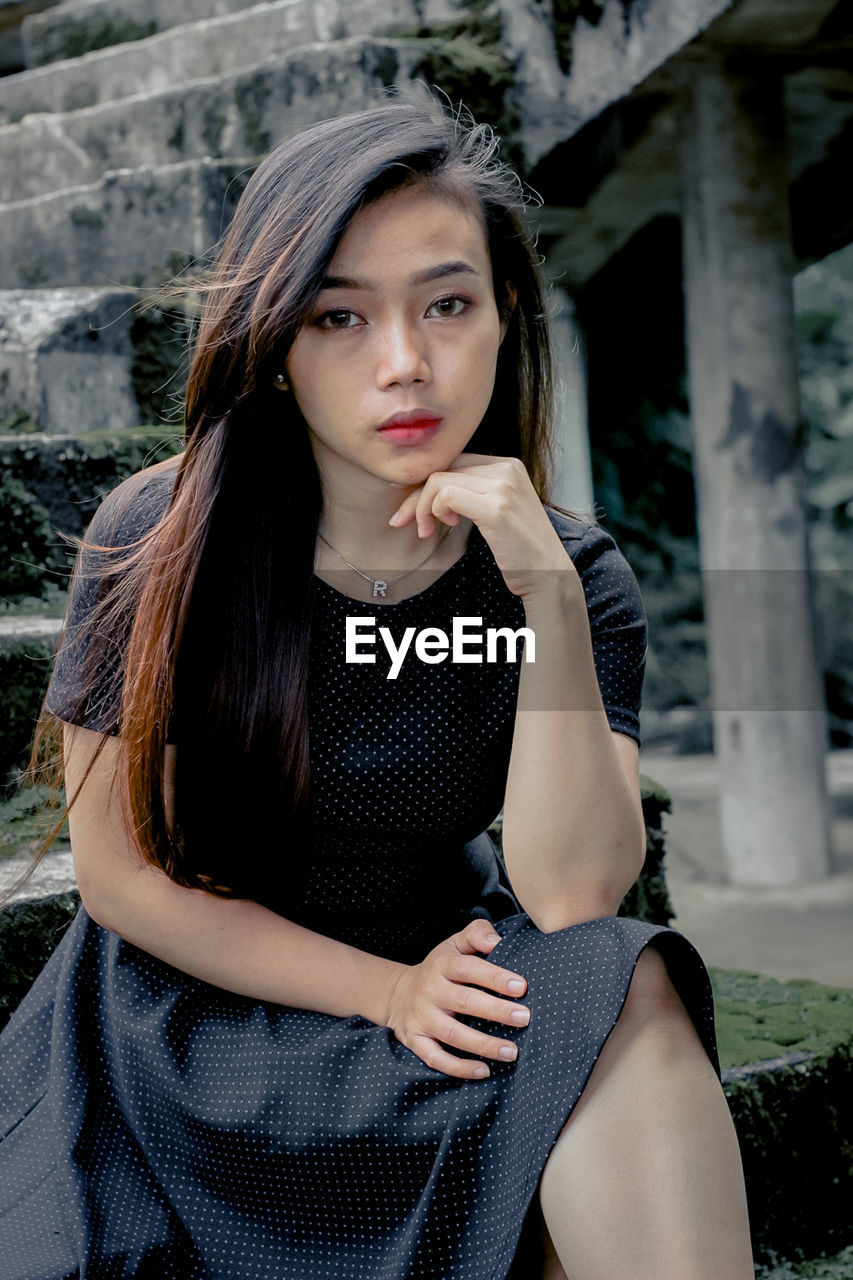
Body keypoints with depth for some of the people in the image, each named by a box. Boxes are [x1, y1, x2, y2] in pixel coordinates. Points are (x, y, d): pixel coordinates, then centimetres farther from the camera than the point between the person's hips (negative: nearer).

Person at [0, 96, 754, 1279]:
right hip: (192, 1011, -1)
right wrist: (384, 991, -17)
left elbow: (571, 898, -19)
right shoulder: (160, 541, -12)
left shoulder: (570, 573, -8)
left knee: (630, 1002, -29)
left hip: (450, 987, 1)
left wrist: (551, 598, -29)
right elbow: (121, 871, -8)